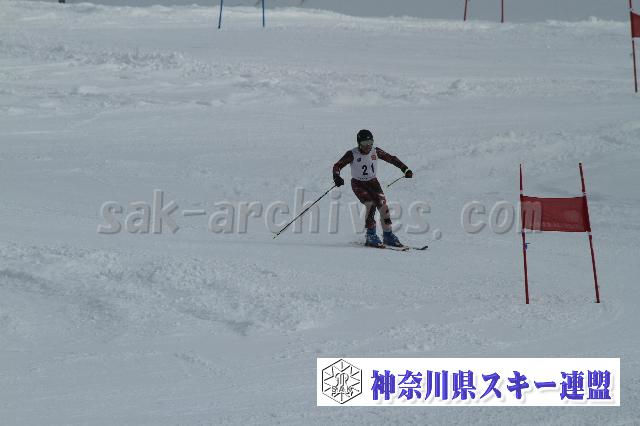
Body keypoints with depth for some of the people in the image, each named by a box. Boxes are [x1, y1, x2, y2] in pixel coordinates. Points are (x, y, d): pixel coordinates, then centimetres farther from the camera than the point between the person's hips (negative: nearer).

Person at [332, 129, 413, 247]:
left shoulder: (375, 151, -7)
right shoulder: (352, 154, -16)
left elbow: (391, 159, 3)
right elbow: (337, 166, -16)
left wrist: (405, 169, -5)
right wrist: (337, 177, -36)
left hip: (372, 182, 3)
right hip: (358, 184, -3)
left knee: (383, 206, -13)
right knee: (371, 205, -25)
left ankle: (388, 236, -3)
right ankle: (371, 236, -19)